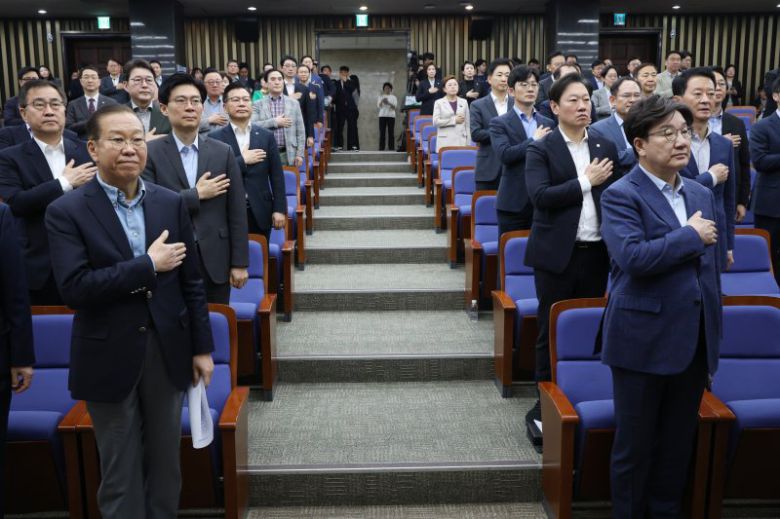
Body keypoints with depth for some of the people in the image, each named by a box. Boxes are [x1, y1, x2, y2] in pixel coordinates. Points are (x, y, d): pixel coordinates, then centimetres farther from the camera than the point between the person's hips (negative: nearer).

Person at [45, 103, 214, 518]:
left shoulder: (171, 203, 2)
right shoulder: (67, 212, -8)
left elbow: (190, 281, 6)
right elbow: (74, 289, -20)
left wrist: (202, 347, 5)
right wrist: (148, 265, -19)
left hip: (168, 352, 3)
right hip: (110, 359, -3)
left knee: (165, 464, 17)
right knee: (120, 474, 12)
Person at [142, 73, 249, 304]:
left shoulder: (223, 152, 4)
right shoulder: (150, 152, -2)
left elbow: (236, 212, 2)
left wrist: (239, 263, 0)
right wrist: (197, 194, -12)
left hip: (215, 260, 2)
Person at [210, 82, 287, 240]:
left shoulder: (266, 136, 6)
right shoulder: (214, 138, -1)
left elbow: (276, 176, 4)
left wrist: (279, 209, -2)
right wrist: (242, 161, -14)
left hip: (260, 212, 2)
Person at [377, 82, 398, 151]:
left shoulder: (393, 97, 11)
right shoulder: (381, 97, 14)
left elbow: (395, 107, 0)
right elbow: (378, 106, 3)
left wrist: (388, 103, -15)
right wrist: (382, 101, -17)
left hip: (391, 116, -1)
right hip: (382, 116, 1)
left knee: (391, 132, -6)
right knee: (382, 132, -5)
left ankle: (391, 147, -5)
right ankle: (381, 148, -5)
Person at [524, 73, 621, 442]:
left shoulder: (605, 147, 9)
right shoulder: (540, 150, -4)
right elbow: (539, 196, -17)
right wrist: (586, 182, -14)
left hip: (596, 253, 4)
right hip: (557, 254, -4)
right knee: (552, 331, 4)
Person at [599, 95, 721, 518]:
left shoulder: (702, 194, 11)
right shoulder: (621, 195, -10)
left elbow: (710, 268, 16)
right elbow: (632, 256, -27)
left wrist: (713, 331, 15)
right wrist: (690, 235, -14)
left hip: (694, 341, 6)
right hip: (644, 341, -6)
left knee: (678, 444, 17)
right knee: (635, 445, 7)